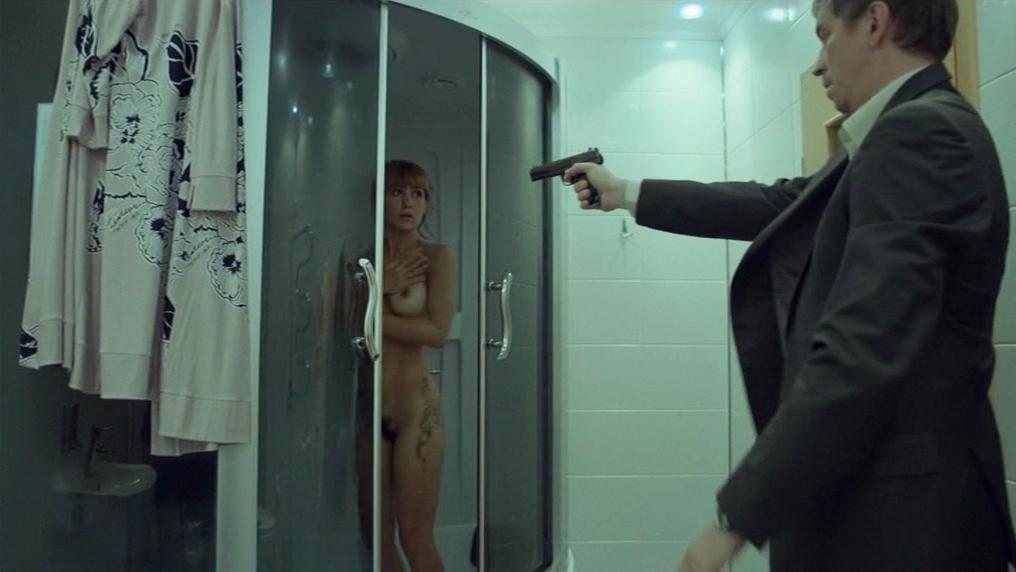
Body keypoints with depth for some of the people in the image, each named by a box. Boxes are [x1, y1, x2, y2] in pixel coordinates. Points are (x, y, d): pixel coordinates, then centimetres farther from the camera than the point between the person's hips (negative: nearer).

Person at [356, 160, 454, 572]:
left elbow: (438, 332, -13)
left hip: (415, 406, -3)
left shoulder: (435, 256, -1)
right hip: (367, 407, 4)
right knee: (377, 536, 9)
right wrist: (380, 288, -10)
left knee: (415, 537, -1)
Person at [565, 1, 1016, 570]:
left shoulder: (920, 133, -18)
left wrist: (738, 516, -24)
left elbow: (860, 353, -27)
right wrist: (626, 193, 24)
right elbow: (779, 206, 18)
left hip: (892, 509, -9)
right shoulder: (919, 130, 13)